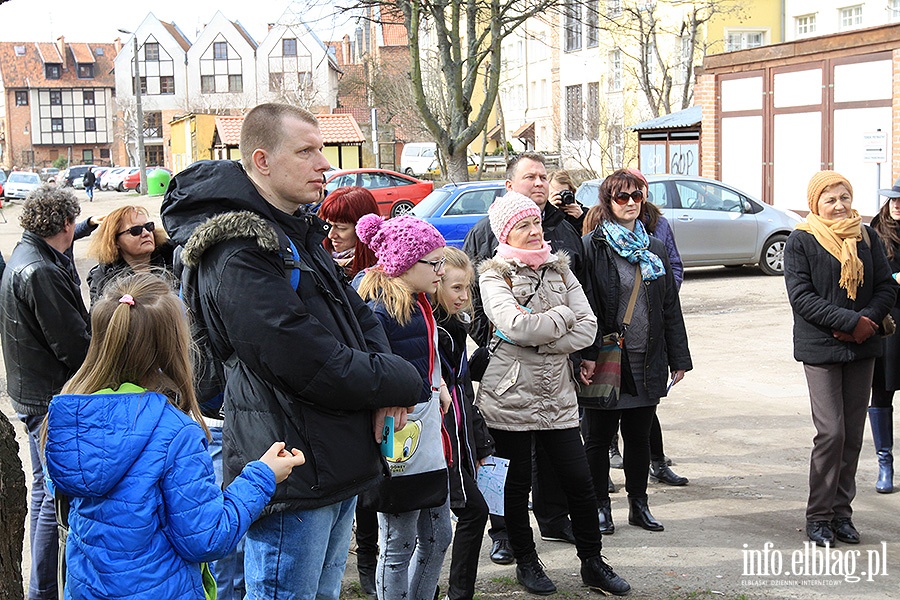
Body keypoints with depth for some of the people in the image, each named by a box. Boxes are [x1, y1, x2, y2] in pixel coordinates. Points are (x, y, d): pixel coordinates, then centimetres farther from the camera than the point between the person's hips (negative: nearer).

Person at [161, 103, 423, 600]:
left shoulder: (299, 231, 12)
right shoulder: (237, 255, -21)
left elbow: (356, 315, 14)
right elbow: (311, 364, -26)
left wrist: (383, 386, -5)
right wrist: (402, 384, -13)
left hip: (338, 463, 10)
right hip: (294, 477, -10)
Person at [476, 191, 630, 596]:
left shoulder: (559, 270, 10)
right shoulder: (493, 276, -4)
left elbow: (588, 329, 0)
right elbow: (516, 325, -22)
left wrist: (539, 341, -12)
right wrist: (563, 316, -8)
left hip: (557, 395, 4)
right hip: (510, 396, -4)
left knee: (579, 480, 5)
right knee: (516, 484, 7)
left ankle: (592, 562, 20)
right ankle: (525, 561, 25)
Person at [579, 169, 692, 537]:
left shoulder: (654, 249, 11)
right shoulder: (592, 247, -6)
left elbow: (670, 306, 13)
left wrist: (678, 357, 10)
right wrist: (586, 354, -19)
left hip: (646, 362, 5)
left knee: (639, 436, 14)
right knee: (599, 436, 6)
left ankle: (639, 504, 26)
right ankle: (600, 507, 19)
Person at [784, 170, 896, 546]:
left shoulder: (867, 238, 9)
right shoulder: (801, 242, -3)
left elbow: (887, 287, 7)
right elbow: (801, 297, -11)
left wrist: (867, 320, -12)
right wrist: (851, 321, -18)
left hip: (861, 347, 4)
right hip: (820, 348, -4)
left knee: (853, 434, 7)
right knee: (831, 432, -9)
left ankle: (841, 512, 17)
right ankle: (818, 516, 3)